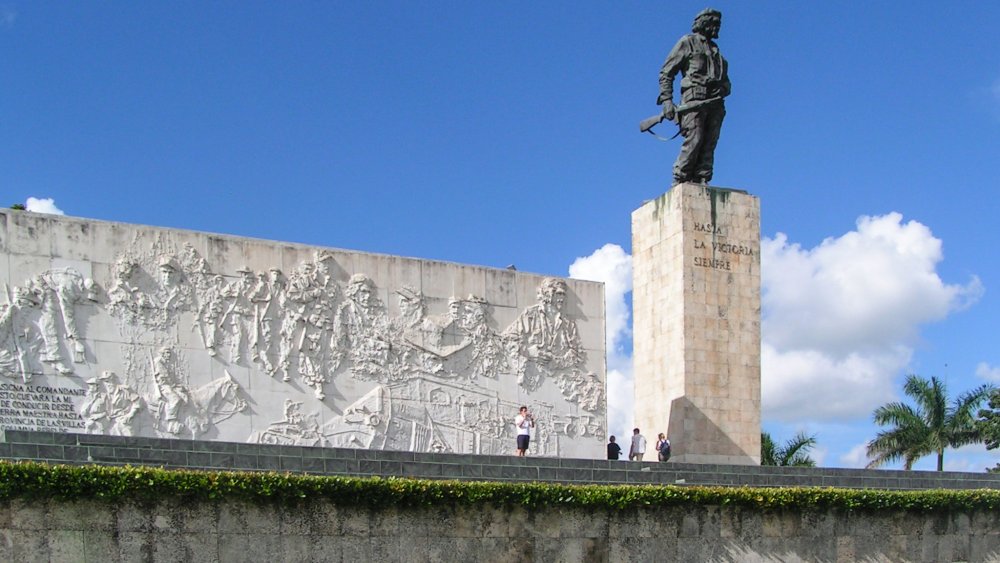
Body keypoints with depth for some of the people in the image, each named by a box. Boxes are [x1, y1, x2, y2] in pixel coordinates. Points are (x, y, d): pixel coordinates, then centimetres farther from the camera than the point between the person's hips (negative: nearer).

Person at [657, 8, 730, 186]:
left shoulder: (715, 50, 29)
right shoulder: (688, 42, 10)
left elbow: (725, 80, 32)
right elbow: (666, 72, 3)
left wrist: (724, 88, 9)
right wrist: (666, 100, -8)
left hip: (715, 103, 6)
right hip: (694, 99, -6)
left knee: (709, 145, -4)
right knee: (694, 141, -17)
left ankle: (701, 183, -6)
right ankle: (680, 181, -13)